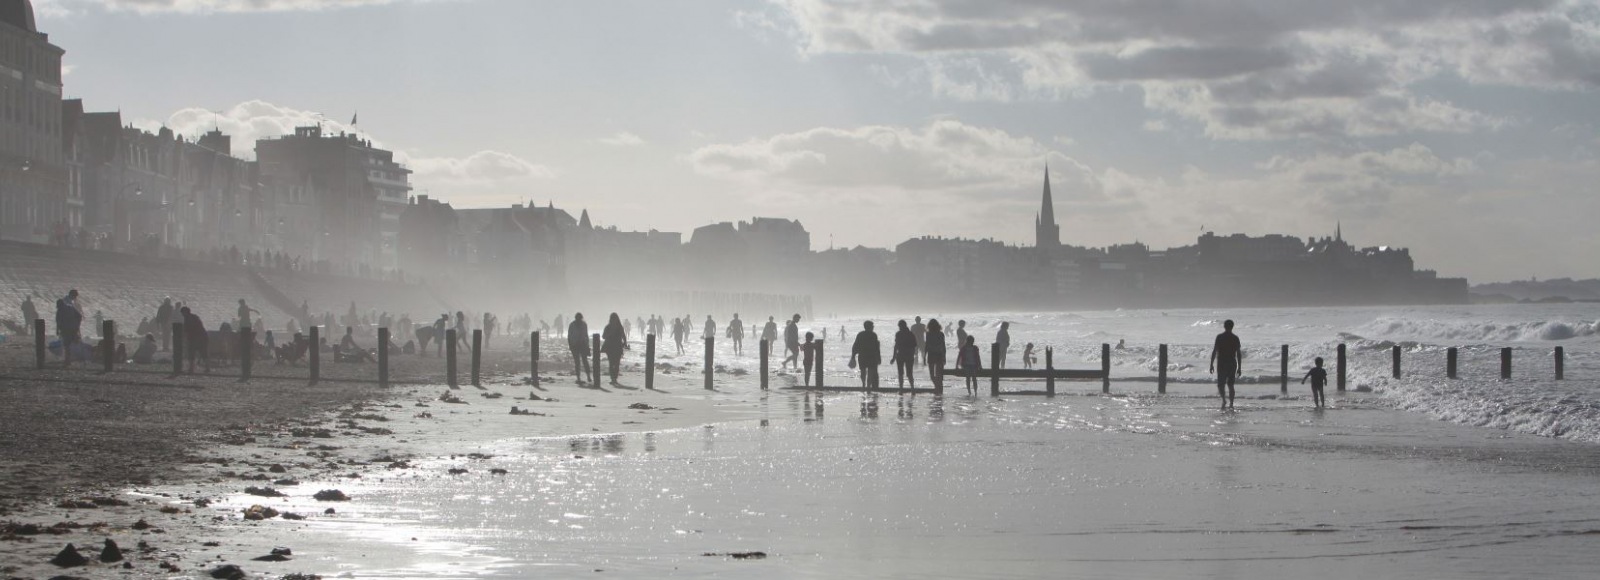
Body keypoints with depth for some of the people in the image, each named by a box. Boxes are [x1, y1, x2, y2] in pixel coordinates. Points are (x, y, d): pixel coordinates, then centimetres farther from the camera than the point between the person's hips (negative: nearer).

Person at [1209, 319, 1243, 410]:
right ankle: (1231, 404, 9)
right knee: (1230, 385, 13)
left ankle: (1224, 400, -25)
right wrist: (1239, 368, 7)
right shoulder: (1235, 338, 1)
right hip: (1232, 364, 2)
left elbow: (1214, 351, -6)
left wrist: (1211, 364, 0)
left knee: (1220, 384, 1)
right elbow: (1238, 354, 1)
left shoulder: (1219, 337, -4)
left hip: (1221, 364, -2)